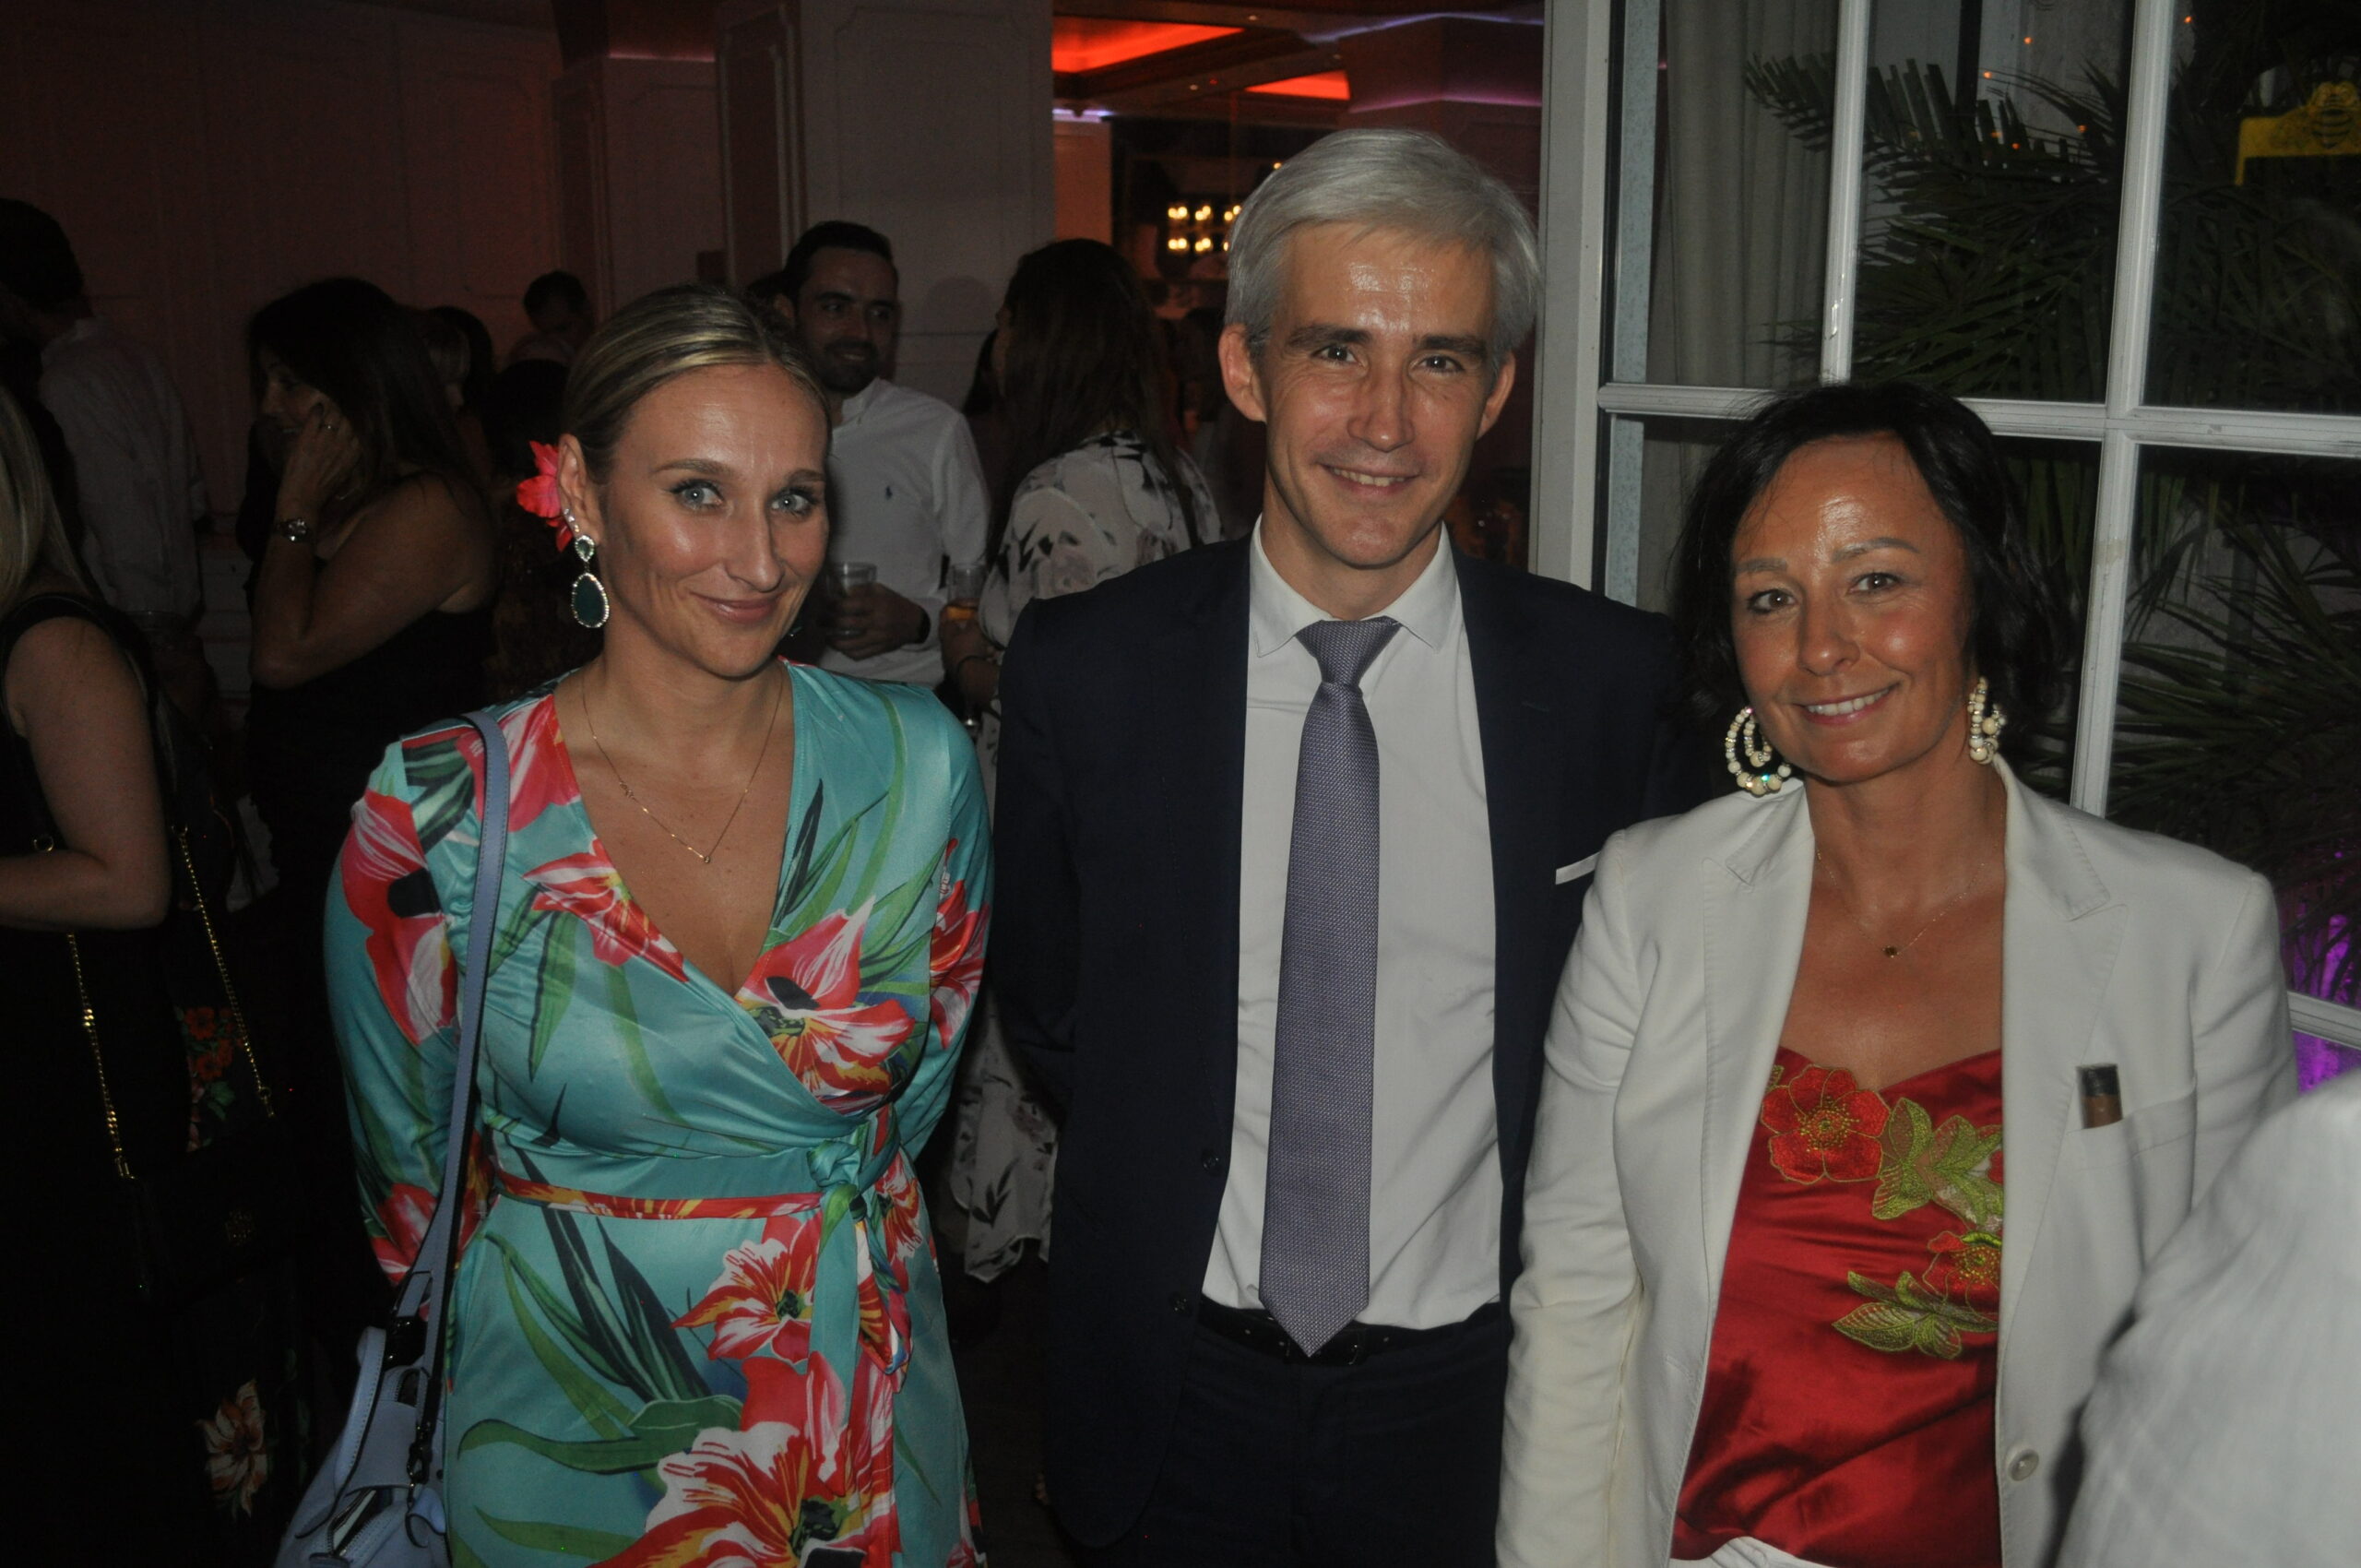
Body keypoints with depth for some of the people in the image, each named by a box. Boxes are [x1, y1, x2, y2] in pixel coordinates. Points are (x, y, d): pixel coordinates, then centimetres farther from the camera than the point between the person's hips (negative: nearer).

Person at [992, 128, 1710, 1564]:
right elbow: (1049, 1012, 2)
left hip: (1477, 1399, 0)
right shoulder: (1082, 671, -10)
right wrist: (1191, 1184, -2)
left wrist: (1561, 1270, -5)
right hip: (1180, 1394, 1)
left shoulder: (1612, 680, -10)